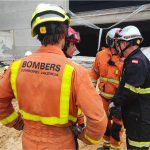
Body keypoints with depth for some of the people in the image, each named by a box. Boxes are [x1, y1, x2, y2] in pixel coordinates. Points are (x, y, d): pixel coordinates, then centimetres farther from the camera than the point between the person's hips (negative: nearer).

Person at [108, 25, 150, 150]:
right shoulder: (132, 60, 11)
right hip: (133, 113, 10)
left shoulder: (136, 62, -22)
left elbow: (130, 92, -26)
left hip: (139, 116, -10)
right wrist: (114, 101, 5)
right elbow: (124, 85, 12)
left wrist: (115, 103, -10)